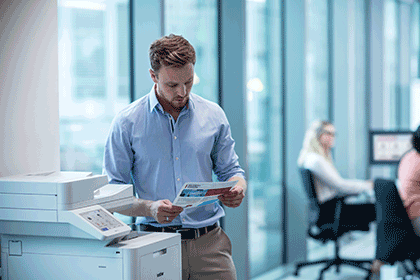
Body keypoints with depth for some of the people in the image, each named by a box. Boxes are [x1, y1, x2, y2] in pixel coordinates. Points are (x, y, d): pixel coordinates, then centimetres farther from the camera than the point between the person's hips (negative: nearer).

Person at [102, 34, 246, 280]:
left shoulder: (213, 116, 8)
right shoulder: (127, 123, 0)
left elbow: (230, 170, 18)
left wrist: (238, 188, -6)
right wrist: (150, 208, -19)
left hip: (210, 241, 2)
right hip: (157, 245, -2)